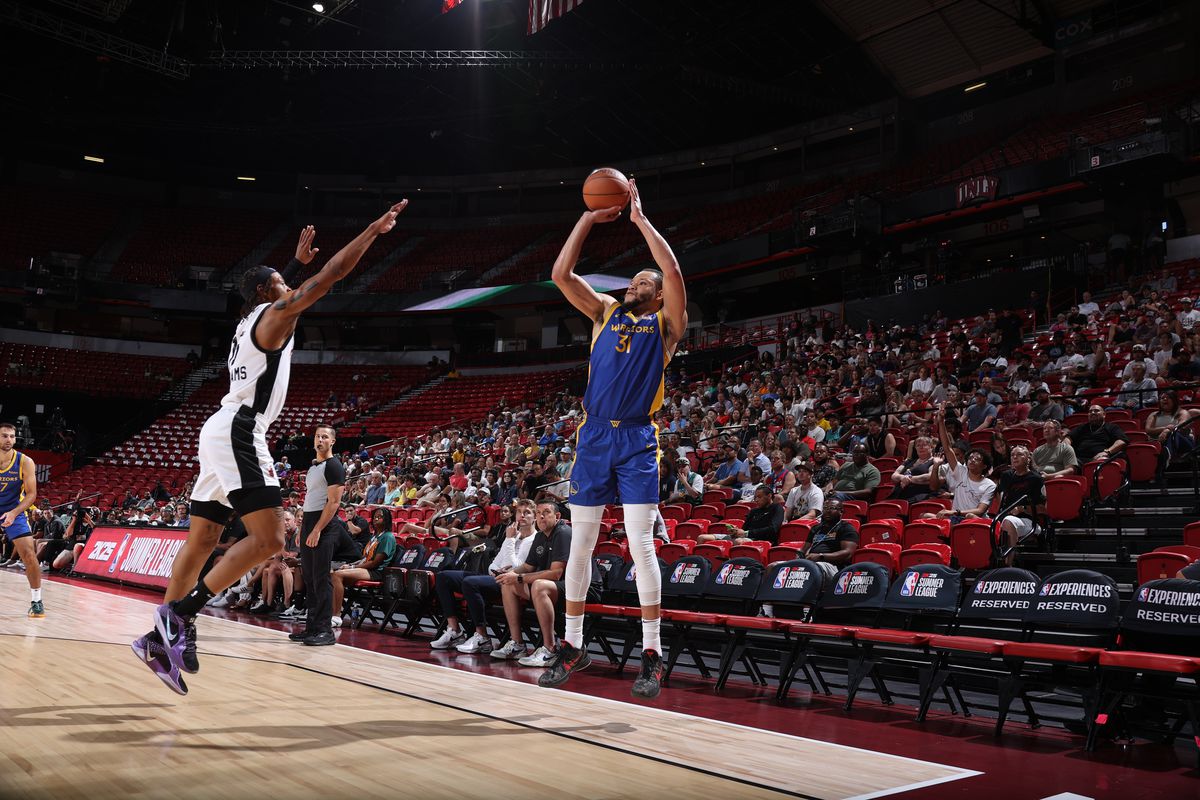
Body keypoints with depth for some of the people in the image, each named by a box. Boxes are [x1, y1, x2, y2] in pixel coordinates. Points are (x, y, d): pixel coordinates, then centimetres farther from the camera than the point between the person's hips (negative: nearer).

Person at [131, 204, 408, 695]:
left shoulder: (251, 320, 21)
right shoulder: (275, 314, -4)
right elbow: (331, 275, -9)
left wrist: (298, 260, 47)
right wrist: (375, 230, -4)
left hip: (221, 433, 10)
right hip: (237, 434, -10)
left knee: (202, 540, 12)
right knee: (269, 539, -14)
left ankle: (161, 638, 15)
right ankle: (181, 613, -13)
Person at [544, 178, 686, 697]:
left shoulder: (665, 322, 6)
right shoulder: (605, 312, 16)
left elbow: (673, 273, -12)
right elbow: (561, 274, 6)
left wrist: (641, 220, -5)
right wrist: (589, 219, 3)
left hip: (637, 440, -4)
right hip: (594, 436, 4)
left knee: (641, 545, -6)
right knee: (580, 544, 6)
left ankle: (652, 653, 2)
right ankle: (572, 645, 17)